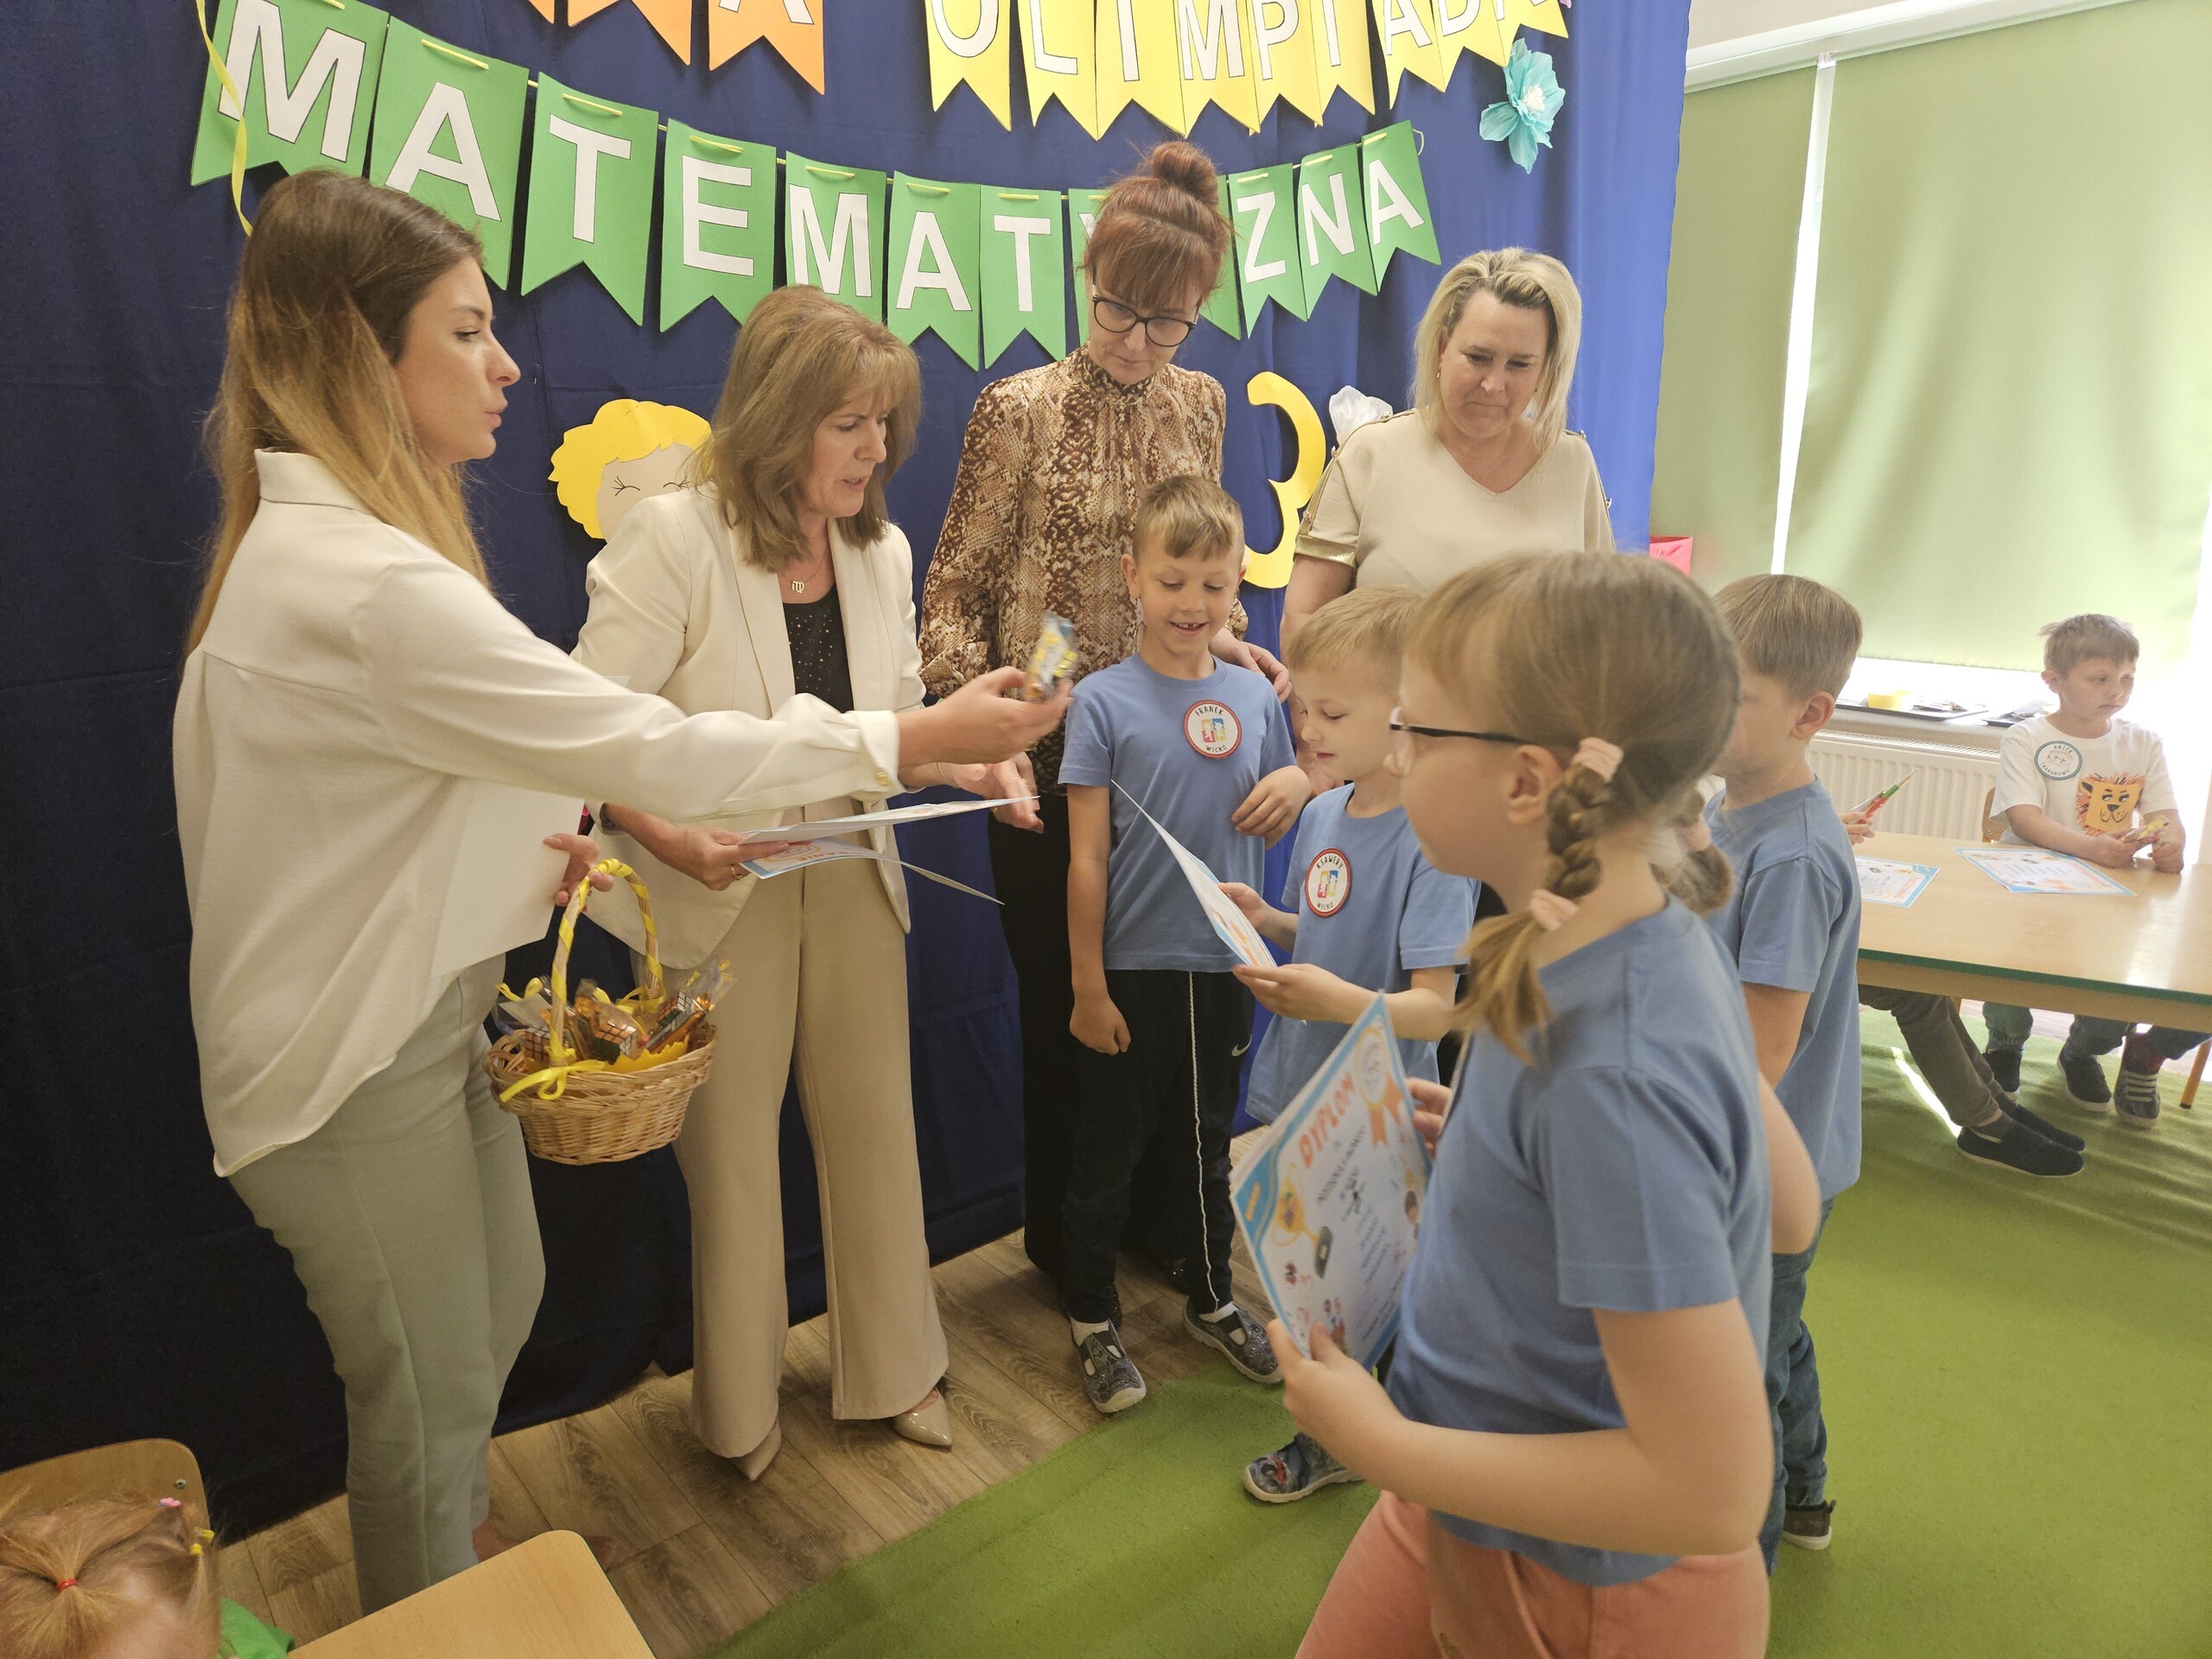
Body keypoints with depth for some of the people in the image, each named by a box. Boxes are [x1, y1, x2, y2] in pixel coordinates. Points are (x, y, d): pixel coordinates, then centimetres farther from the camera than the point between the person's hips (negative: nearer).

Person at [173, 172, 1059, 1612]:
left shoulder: (310, 536, 5)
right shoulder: (368, 581, -29)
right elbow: (644, 746, -29)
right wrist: (918, 737, -23)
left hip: (419, 1017, 10)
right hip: (355, 1066, -10)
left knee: (501, 1303, 26)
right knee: (431, 1386, 11)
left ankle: (451, 1534, 51)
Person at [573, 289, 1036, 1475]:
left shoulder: (880, 551, 2)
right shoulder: (670, 541, -15)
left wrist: (967, 764, -10)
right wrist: (670, 838, -31)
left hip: (852, 876, 5)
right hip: (721, 889, -4)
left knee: (876, 1120, 13)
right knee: (731, 1145, 11)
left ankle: (891, 1370, 37)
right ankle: (738, 1407, 37)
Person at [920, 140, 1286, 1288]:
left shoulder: (1200, 405, 7)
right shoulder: (1020, 411, -7)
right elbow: (955, 587, -7)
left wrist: (1226, 638, -2)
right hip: (1054, 751, -4)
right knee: (1062, 993, 9)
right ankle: (1062, 1232, 31)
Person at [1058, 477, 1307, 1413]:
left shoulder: (1254, 696, 2)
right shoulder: (1103, 701, -10)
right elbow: (1087, 860, -10)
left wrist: (1300, 784, -10)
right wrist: (1087, 987, -10)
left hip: (1223, 968, 4)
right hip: (1134, 972, -4)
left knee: (1207, 1147, 20)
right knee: (1108, 1152, 10)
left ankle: (1212, 1302, 40)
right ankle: (1091, 1320, 30)